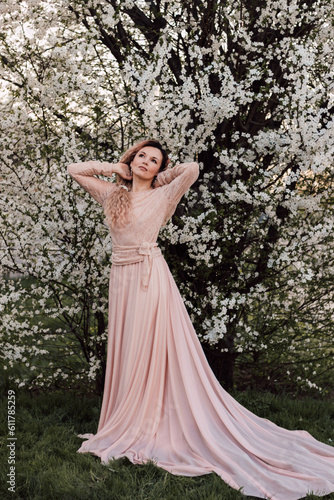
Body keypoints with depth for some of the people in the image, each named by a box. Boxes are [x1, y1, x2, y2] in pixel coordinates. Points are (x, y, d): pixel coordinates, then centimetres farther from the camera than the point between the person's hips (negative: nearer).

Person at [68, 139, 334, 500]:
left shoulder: (161, 196, 0)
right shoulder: (112, 194, 11)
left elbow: (192, 169, -13)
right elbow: (75, 170, 18)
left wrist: (158, 177, 2)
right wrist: (113, 168, 10)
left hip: (151, 277, -5)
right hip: (121, 279, 5)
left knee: (152, 352, -2)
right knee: (125, 354, 10)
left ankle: (149, 429, 7)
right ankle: (128, 427, 21)